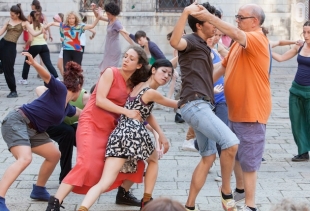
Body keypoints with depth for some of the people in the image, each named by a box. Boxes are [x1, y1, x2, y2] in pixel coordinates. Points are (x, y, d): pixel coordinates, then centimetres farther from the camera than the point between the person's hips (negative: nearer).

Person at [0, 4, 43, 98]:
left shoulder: (24, 23, 2)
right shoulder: (8, 21, 12)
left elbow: (34, 34, -5)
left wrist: (42, 31, -22)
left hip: (11, 46, -5)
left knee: (8, 69, -4)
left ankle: (13, 91, 8)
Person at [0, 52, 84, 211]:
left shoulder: (67, 107, 20)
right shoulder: (59, 89, -4)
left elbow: (81, 113, 43)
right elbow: (47, 77, -24)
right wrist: (34, 64, -40)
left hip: (33, 131, 10)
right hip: (17, 122, -10)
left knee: (54, 155, 17)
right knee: (25, 158, -30)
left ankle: (38, 190, 31)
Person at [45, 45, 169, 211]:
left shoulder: (135, 86, 8)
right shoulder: (111, 73, -9)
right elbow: (100, 100, -18)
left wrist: (160, 133, 8)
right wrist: (126, 112, -20)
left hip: (111, 128, 7)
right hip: (92, 124, -7)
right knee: (87, 165, -24)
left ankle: (123, 194, 28)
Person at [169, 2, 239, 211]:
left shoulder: (204, 47, 23)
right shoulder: (192, 40, -5)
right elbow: (175, 42, -32)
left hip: (203, 106, 11)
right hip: (194, 104, -11)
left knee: (208, 157, 12)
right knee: (231, 142, -23)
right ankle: (226, 191, -6)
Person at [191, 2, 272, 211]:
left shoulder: (258, 39, -16)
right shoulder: (239, 43, 13)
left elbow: (236, 34, -36)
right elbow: (223, 66, 20)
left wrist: (209, 17, -39)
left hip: (252, 111, -9)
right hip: (235, 110, 9)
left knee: (248, 159, -5)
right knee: (236, 155, 21)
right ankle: (240, 190, 39)